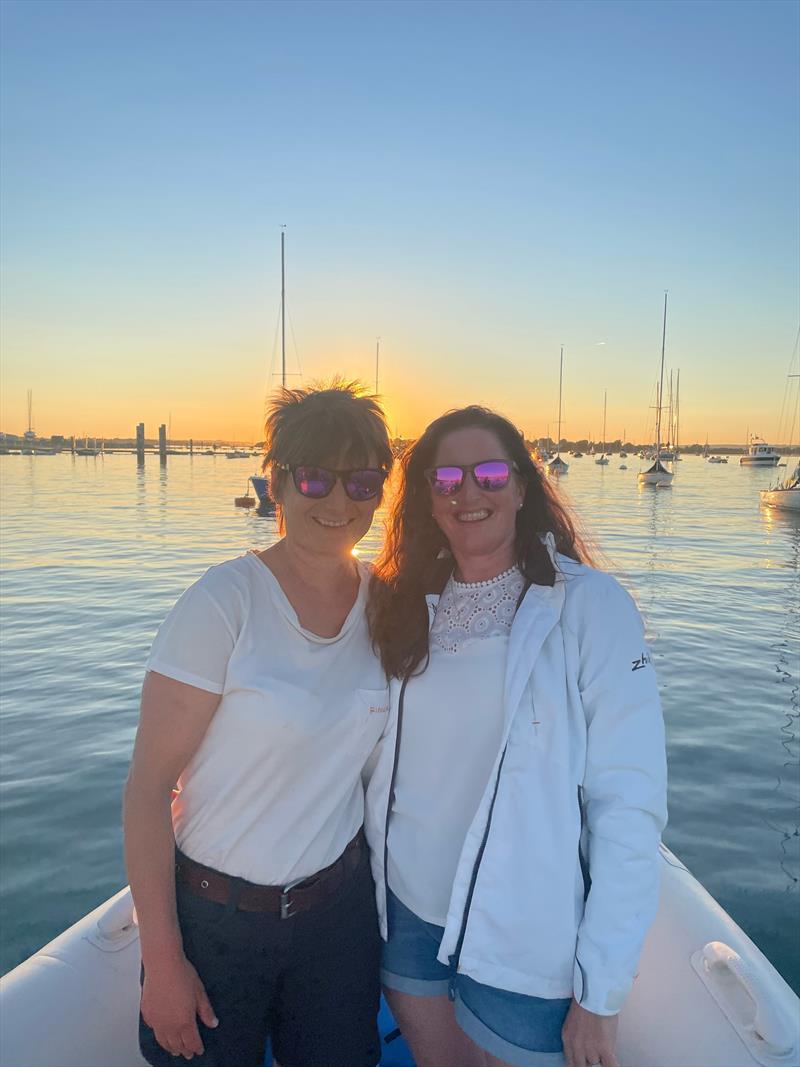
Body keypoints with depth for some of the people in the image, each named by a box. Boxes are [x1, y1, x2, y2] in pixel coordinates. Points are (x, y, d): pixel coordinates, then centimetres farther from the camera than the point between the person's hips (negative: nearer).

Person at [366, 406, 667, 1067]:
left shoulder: (590, 604, -15)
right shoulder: (406, 605, 0)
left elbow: (629, 803, -16)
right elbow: (381, 760, 8)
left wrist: (600, 994, -15)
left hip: (521, 942, -4)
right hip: (406, 912, 4)